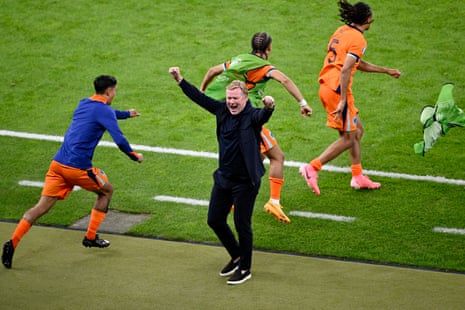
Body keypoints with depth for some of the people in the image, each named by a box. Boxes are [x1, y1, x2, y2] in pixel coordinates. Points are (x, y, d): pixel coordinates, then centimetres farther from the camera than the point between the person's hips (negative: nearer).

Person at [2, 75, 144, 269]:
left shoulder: (84, 104, 19)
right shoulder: (104, 111, -6)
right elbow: (119, 140, -12)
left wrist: (127, 114, 55)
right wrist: (135, 156, 5)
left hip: (58, 164, 7)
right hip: (78, 168, -7)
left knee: (42, 206, 3)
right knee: (106, 191, 19)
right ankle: (90, 237, 22)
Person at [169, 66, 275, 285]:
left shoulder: (252, 116, -18)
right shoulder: (222, 111, 1)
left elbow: (263, 116, -40)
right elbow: (200, 98, 10)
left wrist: (269, 107, -63)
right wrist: (180, 80, 8)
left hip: (245, 182, -7)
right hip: (223, 178, 7)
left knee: (242, 225, 1)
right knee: (214, 220, 15)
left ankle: (244, 269, 19)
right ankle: (236, 256, 37)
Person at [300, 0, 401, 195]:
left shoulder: (342, 32, 15)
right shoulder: (358, 40, -13)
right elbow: (345, 70, -22)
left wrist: (387, 71, 35)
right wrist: (343, 100, -22)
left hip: (326, 87, 9)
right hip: (337, 90, -9)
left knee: (357, 130, 18)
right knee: (348, 138, 1)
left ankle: (358, 177, 23)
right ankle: (312, 168, -5)